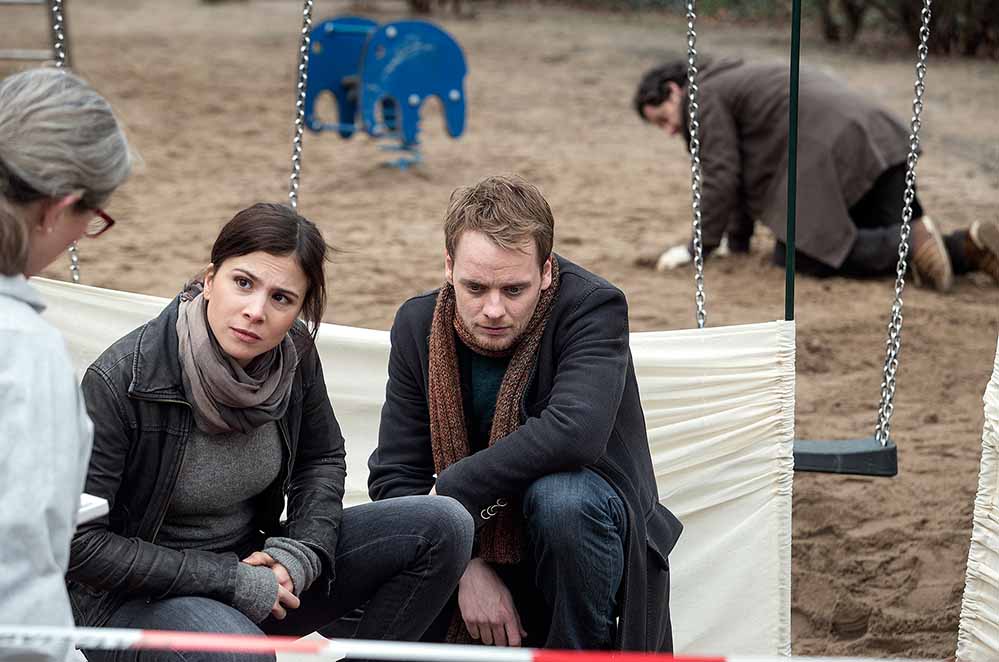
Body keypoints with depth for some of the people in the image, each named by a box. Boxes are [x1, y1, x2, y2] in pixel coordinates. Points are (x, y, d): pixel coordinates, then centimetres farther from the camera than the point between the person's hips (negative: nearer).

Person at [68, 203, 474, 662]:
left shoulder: (293, 354, -7)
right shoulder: (121, 380, -23)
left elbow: (322, 458, 12)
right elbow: (80, 542, -22)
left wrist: (298, 554, -8)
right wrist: (233, 582, -21)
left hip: (251, 565, 6)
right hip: (134, 598, -6)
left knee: (442, 525, -7)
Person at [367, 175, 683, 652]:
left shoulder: (593, 307, -19)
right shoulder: (417, 323, -5)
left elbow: (576, 431, -36)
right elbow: (393, 475, -7)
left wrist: (449, 491, -26)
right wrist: (466, 568, -22)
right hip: (480, 551, 4)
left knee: (560, 496, -36)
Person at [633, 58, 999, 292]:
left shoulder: (705, 98, 2)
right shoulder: (733, 83, 30)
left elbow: (721, 177, -5)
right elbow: (743, 170, 31)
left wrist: (699, 248, 2)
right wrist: (737, 242, 31)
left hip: (829, 151, -10)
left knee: (797, 255, -6)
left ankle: (910, 241, -17)